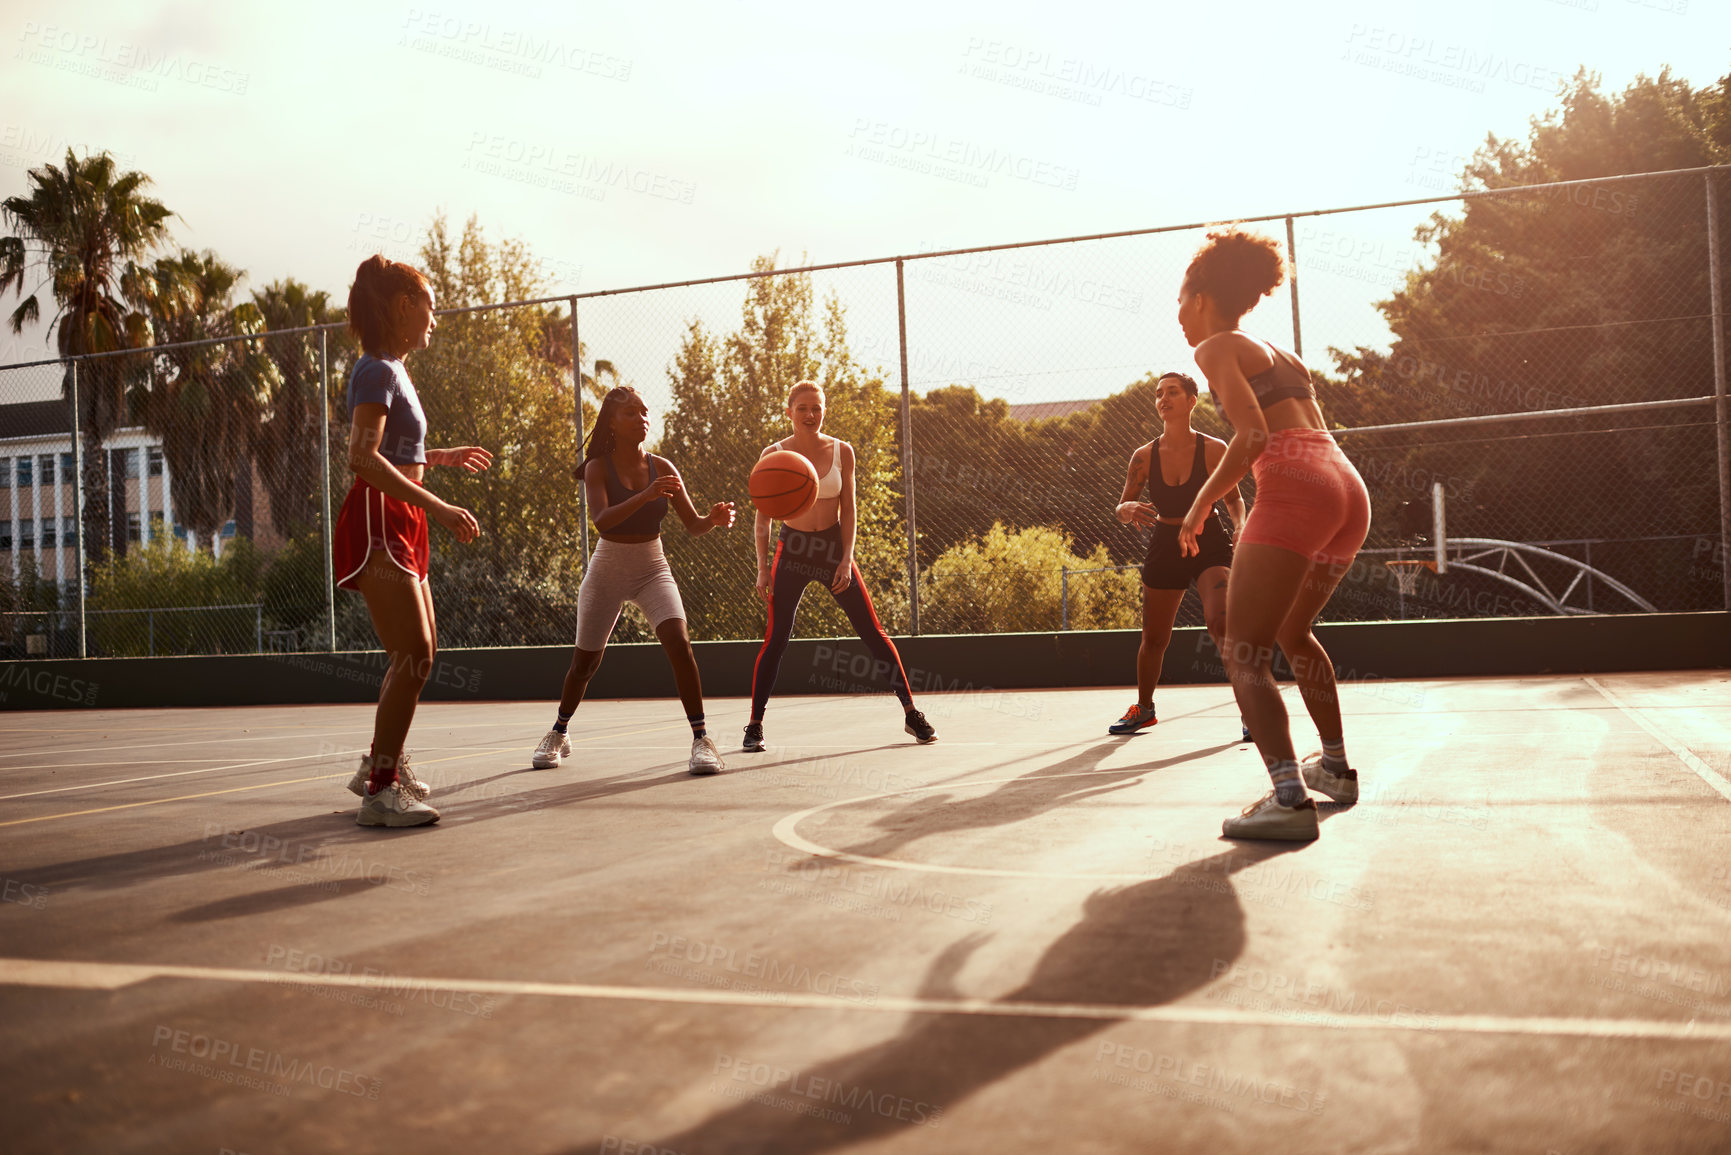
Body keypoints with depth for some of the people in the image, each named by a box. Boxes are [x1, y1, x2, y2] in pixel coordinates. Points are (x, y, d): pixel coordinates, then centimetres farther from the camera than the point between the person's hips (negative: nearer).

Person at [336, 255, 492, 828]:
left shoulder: (393, 371, 18)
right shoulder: (378, 370, -11)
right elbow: (362, 458, -24)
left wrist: (441, 457, 34)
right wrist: (439, 507, -29)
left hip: (400, 527, 10)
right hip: (377, 523, -10)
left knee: (421, 652, 17)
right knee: (413, 656, -14)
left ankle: (382, 765, 30)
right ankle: (380, 792, -10)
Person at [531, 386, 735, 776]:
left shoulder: (661, 468, -4)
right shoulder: (598, 468, -11)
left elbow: (692, 526, -6)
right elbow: (601, 520, -29)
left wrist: (713, 520, -29)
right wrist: (645, 496, -43)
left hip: (653, 570, 1)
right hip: (608, 570, -1)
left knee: (679, 644, -22)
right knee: (585, 660, 8)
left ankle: (701, 739, -15)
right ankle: (558, 733, 34)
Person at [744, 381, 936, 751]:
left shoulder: (841, 451, -1)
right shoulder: (773, 455, -4)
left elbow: (848, 511, 1)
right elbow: (762, 518, 0)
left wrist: (846, 560, -8)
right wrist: (763, 567, -8)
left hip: (834, 547, 1)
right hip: (792, 550, -1)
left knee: (873, 633, 0)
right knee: (775, 639, -6)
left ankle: (911, 713, 9)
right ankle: (755, 724, 7)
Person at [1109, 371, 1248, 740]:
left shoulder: (1213, 450, -9)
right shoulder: (1144, 456, -4)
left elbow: (1234, 499, 3)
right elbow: (1121, 509, 2)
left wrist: (1241, 529, -17)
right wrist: (1130, 509, -22)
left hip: (1210, 543, -3)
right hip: (1165, 547, 3)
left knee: (1220, 622, -25)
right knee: (1154, 637, 12)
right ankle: (1143, 708, 35)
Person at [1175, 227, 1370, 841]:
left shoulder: (1216, 347, 3)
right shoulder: (1280, 353, 28)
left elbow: (1252, 435, -11)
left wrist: (1200, 506, -3)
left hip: (1294, 488, -9)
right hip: (1350, 490, 9)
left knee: (1245, 655, -9)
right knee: (1294, 632, 28)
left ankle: (1290, 799, -24)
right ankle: (1335, 767, 36)